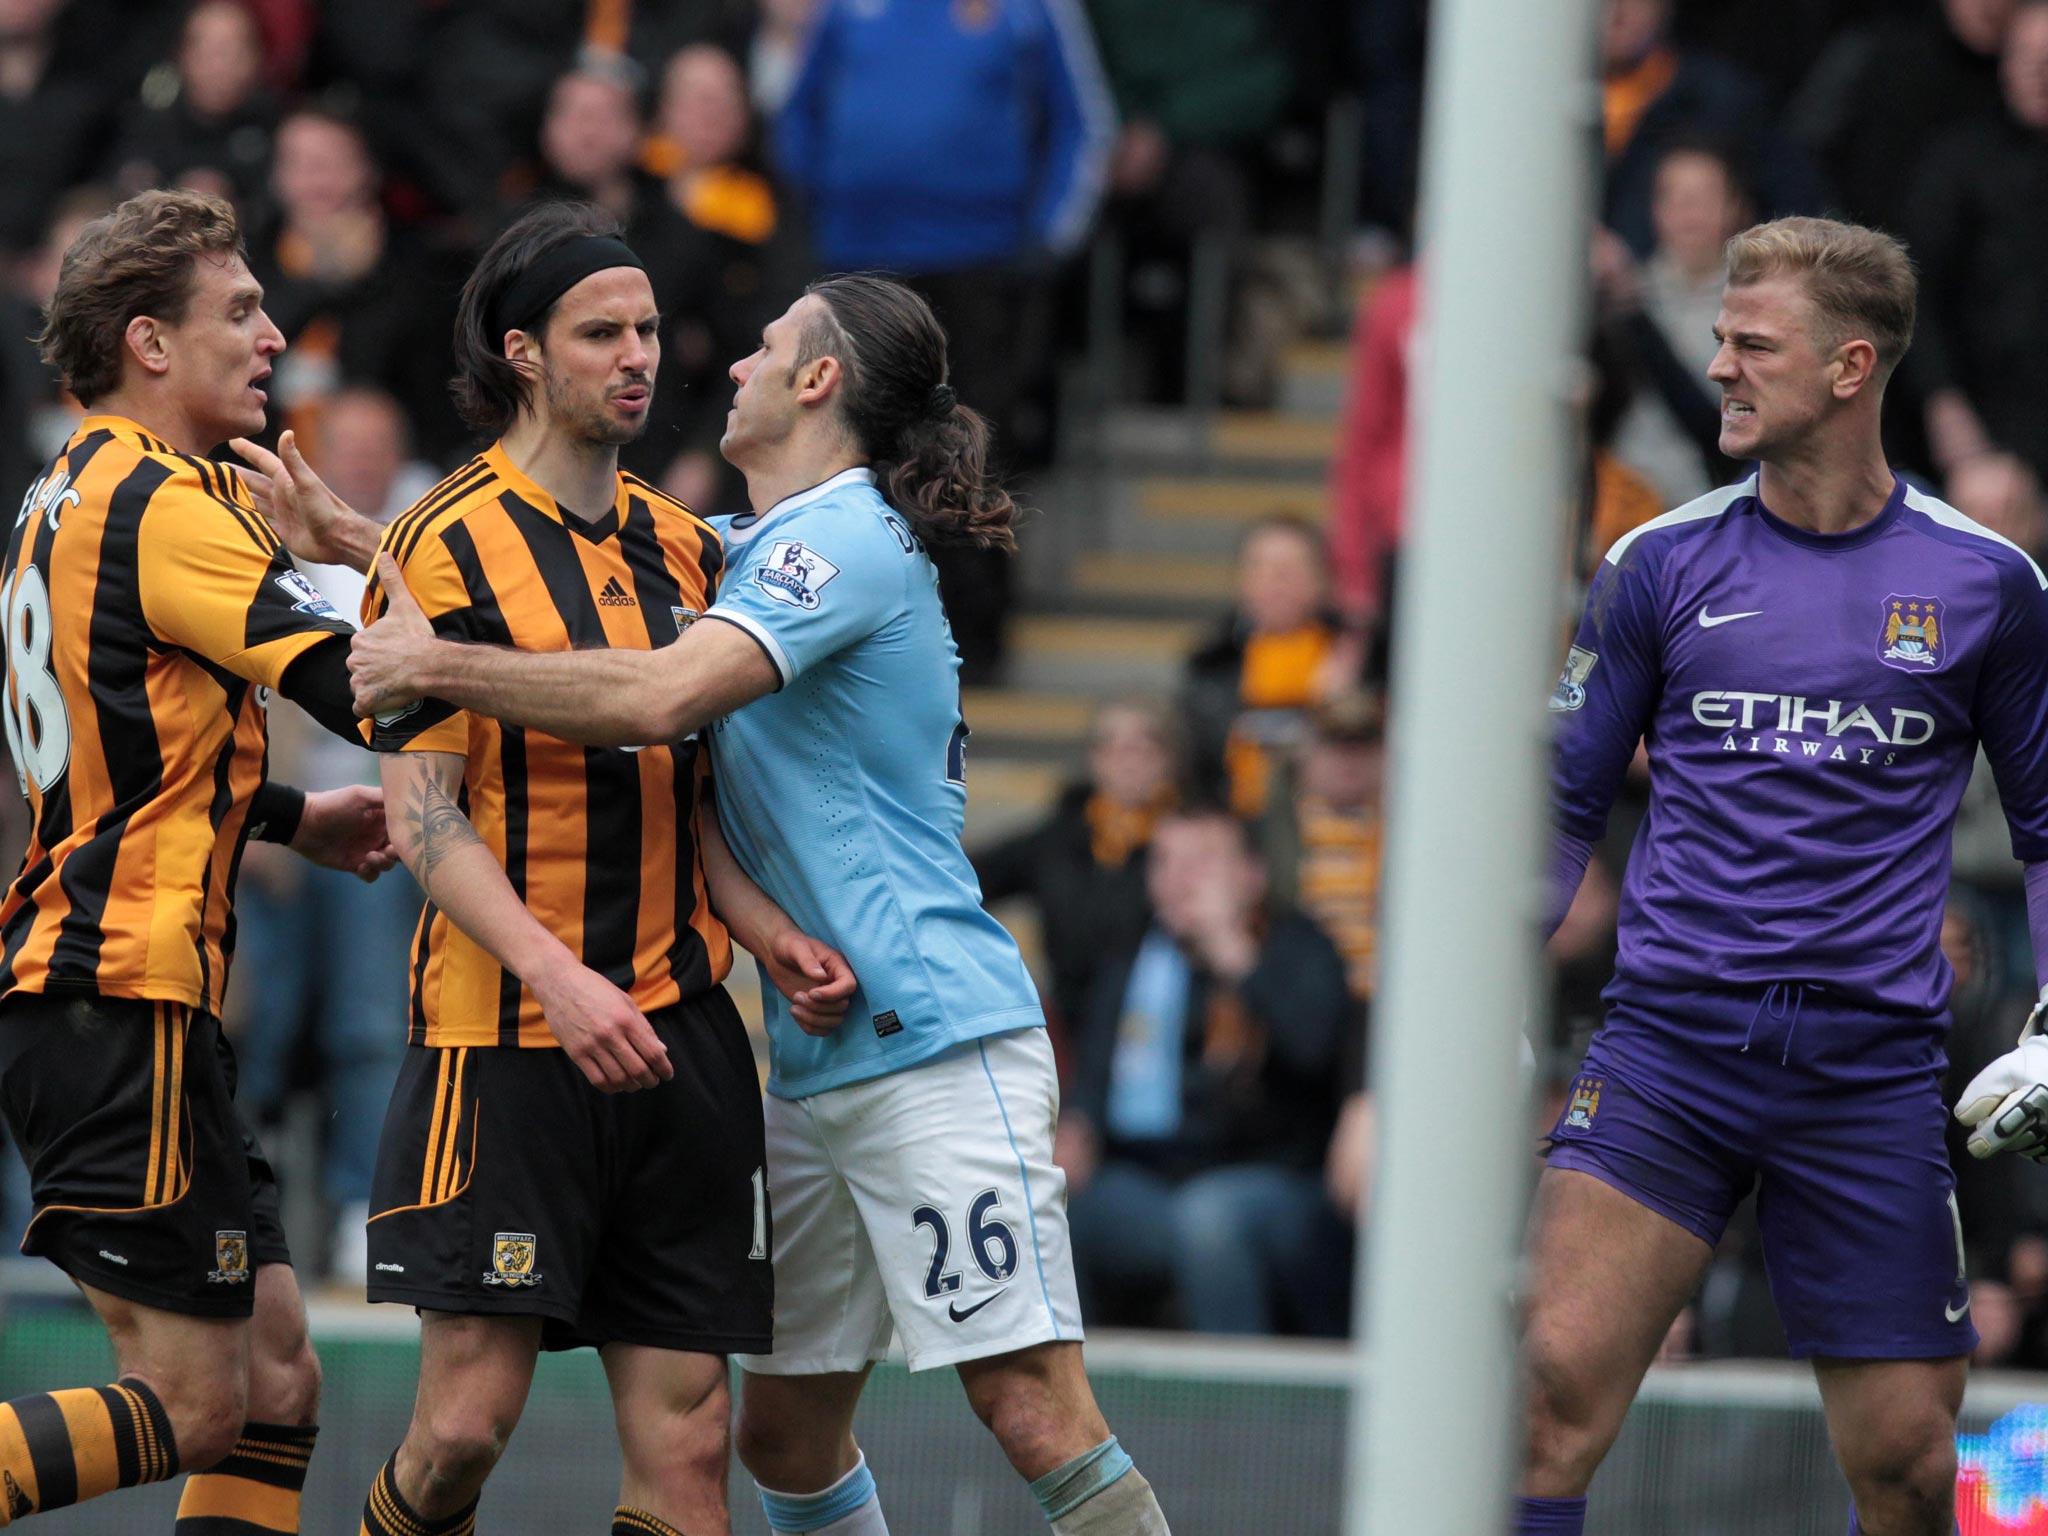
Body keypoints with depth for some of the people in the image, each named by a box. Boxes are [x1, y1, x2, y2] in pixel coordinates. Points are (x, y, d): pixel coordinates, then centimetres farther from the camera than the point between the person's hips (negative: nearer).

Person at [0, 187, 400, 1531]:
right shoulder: (165, 508, -13)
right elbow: (382, 696, -20)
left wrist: (289, 817, 23)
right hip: (128, 1000, -10)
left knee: (277, 1378, 9)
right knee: (195, 1406, -8)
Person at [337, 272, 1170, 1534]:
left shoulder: (845, 539, -11)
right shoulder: (749, 550, 18)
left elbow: (662, 695, -25)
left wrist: (439, 667, -16)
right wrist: (342, 532, 24)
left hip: (938, 1049, -10)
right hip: (816, 1061, 10)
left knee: (1036, 1414, -15)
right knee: (787, 1430, 10)